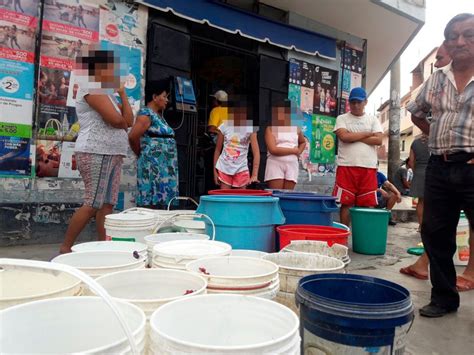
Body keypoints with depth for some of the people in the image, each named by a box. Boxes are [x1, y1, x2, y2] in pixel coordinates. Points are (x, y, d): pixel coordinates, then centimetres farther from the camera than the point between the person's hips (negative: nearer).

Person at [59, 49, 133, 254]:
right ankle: (65, 248, 0)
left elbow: (129, 120, 15)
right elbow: (116, 119, -18)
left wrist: (123, 93, 15)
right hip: (96, 153, -9)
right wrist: (123, 124, 4)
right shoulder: (92, 88, -5)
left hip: (112, 154, 9)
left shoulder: (105, 94, 24)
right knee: (93, 204, -10)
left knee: (107, 204, 5)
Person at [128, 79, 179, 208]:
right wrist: (141, 154, -5)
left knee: (161, 202, 11)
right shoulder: (146, 114, -9)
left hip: (164, 166, 9)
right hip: (153, 165, -9)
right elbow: (133, 136, -19)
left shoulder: (158, 115, 18)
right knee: (150, 202, -6)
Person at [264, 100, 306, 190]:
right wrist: (293, 150, -9)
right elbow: (273, 150, -14)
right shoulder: (271, 129, -1)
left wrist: (298, 152, 11)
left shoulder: (296, 129, 13)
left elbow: (303, 142, 33)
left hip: (292, 165, 4)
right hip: (275, 164, -4)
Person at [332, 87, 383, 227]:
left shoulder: (373, 120, 13)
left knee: (368, 205, 2)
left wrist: (354, 137, -6)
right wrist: (367, 133, -2)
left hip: (368, 168, 2)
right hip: (346, 166, -2)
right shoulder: (342, 118, 8)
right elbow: (344, 137, -10)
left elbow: (378, 140, -1)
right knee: (346, 203, 2)